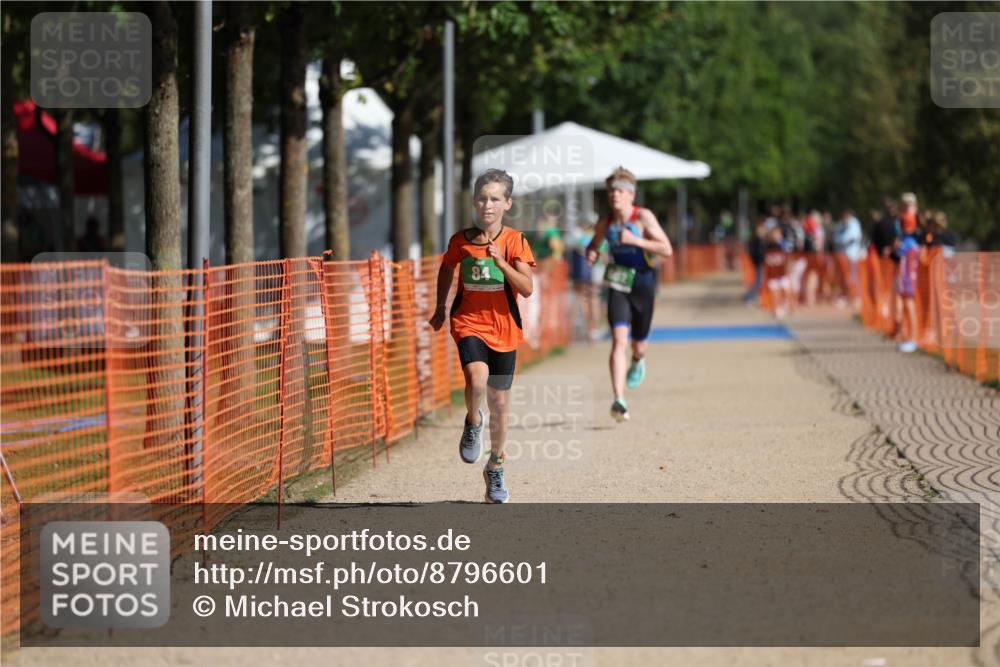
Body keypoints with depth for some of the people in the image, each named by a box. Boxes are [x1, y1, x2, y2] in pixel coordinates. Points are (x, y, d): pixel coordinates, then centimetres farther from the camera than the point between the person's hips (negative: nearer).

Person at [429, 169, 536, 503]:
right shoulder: (460, 241, -1)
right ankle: (473, 423, 2)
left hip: (503, 328, 1)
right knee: (477, 378, -30)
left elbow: (527, 288, -14)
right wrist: (440, 307, 12)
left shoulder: (515, 241, -5)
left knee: (499, 402, 8)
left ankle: (495, 468, 27)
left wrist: (500, 263, -25)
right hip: (468, 322, -1)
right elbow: (446, 270, 16)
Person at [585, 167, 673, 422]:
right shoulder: (605, 223, -1)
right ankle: (619, 401, -25)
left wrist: (636, 240, -28)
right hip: (618, 286, 1)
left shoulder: (644, 217, -12)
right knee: (619, 340, -19)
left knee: (638, 345, 14)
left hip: (642, 286, -1)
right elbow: (594, 244, 20)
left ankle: (638, 360, 55)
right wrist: (591, 253, -5)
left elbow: (667, 250, -18)